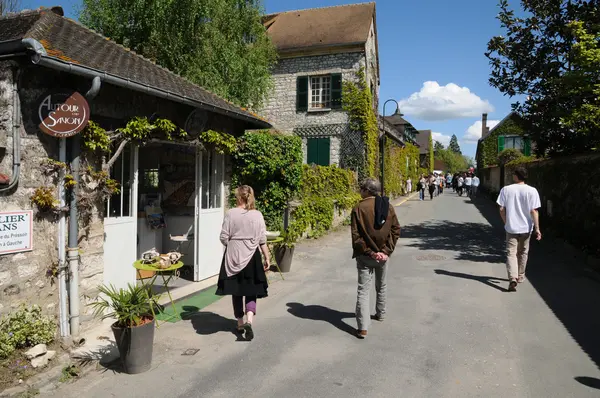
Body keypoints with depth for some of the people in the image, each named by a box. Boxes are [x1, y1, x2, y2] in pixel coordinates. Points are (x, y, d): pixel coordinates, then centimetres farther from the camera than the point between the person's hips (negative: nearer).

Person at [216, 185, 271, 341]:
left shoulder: (231, 214, -8)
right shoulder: (257, 215, -5)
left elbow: (224, 238, -6)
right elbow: (262, 240, -4)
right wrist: (267, 257, 4)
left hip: (233, 258, 0)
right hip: (251, 258, 0)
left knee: (236, 292, 13)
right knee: (251, 292, 8)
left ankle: (240, 324, 23)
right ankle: (249, 321, -12)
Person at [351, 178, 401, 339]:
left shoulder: (359, 208, -13)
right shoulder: (388, 207, 1)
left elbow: (356, 235, -16)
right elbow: (396, 230, 0)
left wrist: (369, 252, -10)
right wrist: (386, 251, -3)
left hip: (365, 256, -4)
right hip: (383, 254, 4)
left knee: (363, 290, -1)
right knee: (381, 286, 24)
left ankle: (362, 328, -5)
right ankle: (380, 314, 42)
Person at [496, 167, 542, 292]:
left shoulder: (506, 189, -6)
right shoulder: (532, 191, -7)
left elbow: (502, 209, -4)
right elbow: (534, 211, -9)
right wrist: (537, 229, -4)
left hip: (511, 228, -1)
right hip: (526, 228, 1)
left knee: (511, 253, 0)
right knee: (523, 252, 18)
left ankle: (513, 278, -18)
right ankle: (520, 276, 33)